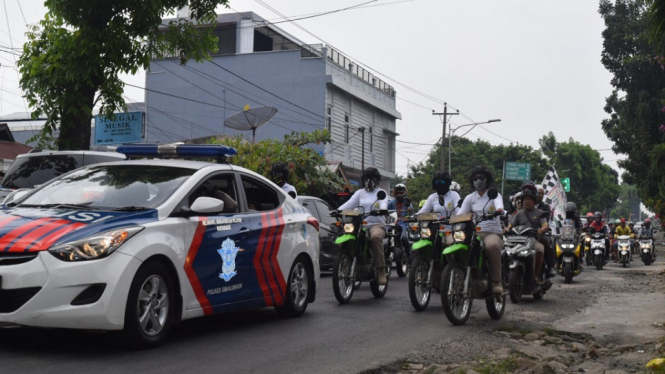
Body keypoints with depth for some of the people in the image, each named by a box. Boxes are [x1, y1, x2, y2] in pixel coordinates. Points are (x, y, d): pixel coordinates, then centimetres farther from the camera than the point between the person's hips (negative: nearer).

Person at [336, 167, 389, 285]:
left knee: (376, 236, -38)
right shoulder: (360, 193, 22)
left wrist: (383, 208, -33)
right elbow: (350, 203, 8)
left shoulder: (381, 192, 14)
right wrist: (338, 210, -12)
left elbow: (384, 202, -8)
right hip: (361, 224, 4)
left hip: (377, 224, -4)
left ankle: (381, 271, -39)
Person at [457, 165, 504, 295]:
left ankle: (496, 281, -30)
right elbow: (460, 213, 5)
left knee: (492, 245, -39)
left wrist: (499, 209, -40)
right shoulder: (469, 198, 20)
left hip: (493, 232, -3)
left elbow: (499, 204, -15)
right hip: (475, 232, 3)